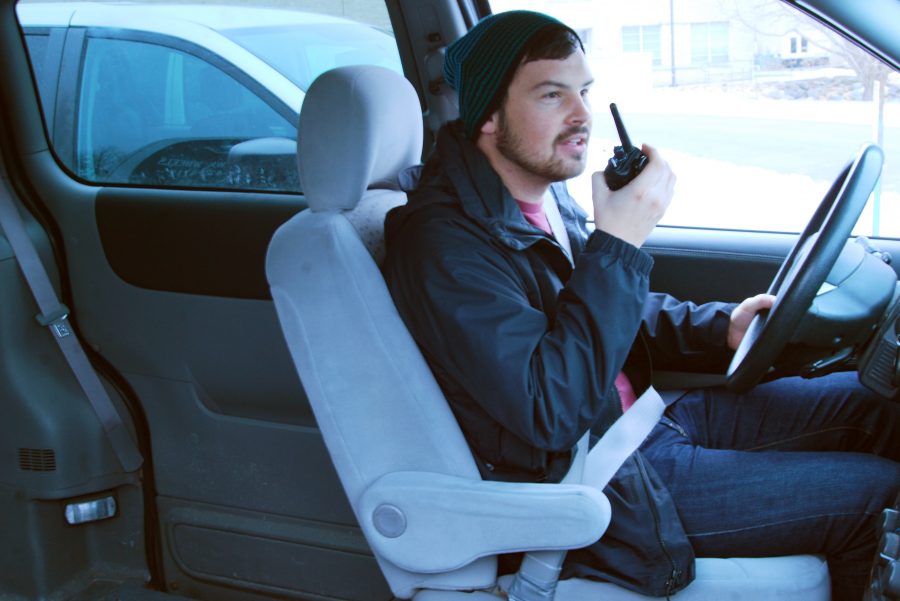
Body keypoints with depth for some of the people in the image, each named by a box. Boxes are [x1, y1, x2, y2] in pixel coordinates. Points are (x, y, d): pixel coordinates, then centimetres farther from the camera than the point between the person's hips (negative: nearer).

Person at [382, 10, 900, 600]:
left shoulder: (544, 195, 5)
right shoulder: (444, 242, -24)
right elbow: (550, 414, -31)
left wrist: (719, 327, 1)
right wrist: (618, 245, -29)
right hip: (602, 482, -9)